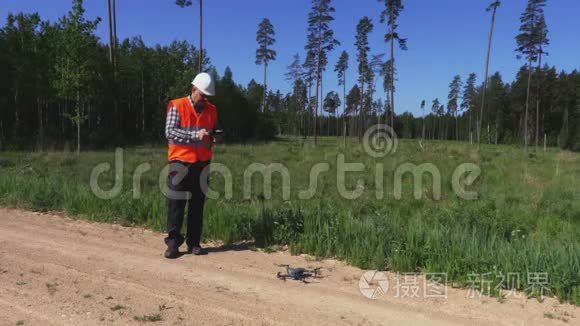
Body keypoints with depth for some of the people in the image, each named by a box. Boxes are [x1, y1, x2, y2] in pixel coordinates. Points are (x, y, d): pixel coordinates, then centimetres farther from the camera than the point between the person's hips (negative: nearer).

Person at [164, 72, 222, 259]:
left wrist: (216, 135, -2)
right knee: (176, 204, 0)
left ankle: (194, 243, 16)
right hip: (180, 162, -4)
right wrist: (195, 135, -22)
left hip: (202, 163, 4)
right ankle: (173, 243, 9)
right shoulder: (177, 106, -4)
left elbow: (214, 132, 22)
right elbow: (169, 131, -14)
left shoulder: (212, 110, 11)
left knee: (197, 204, 7)